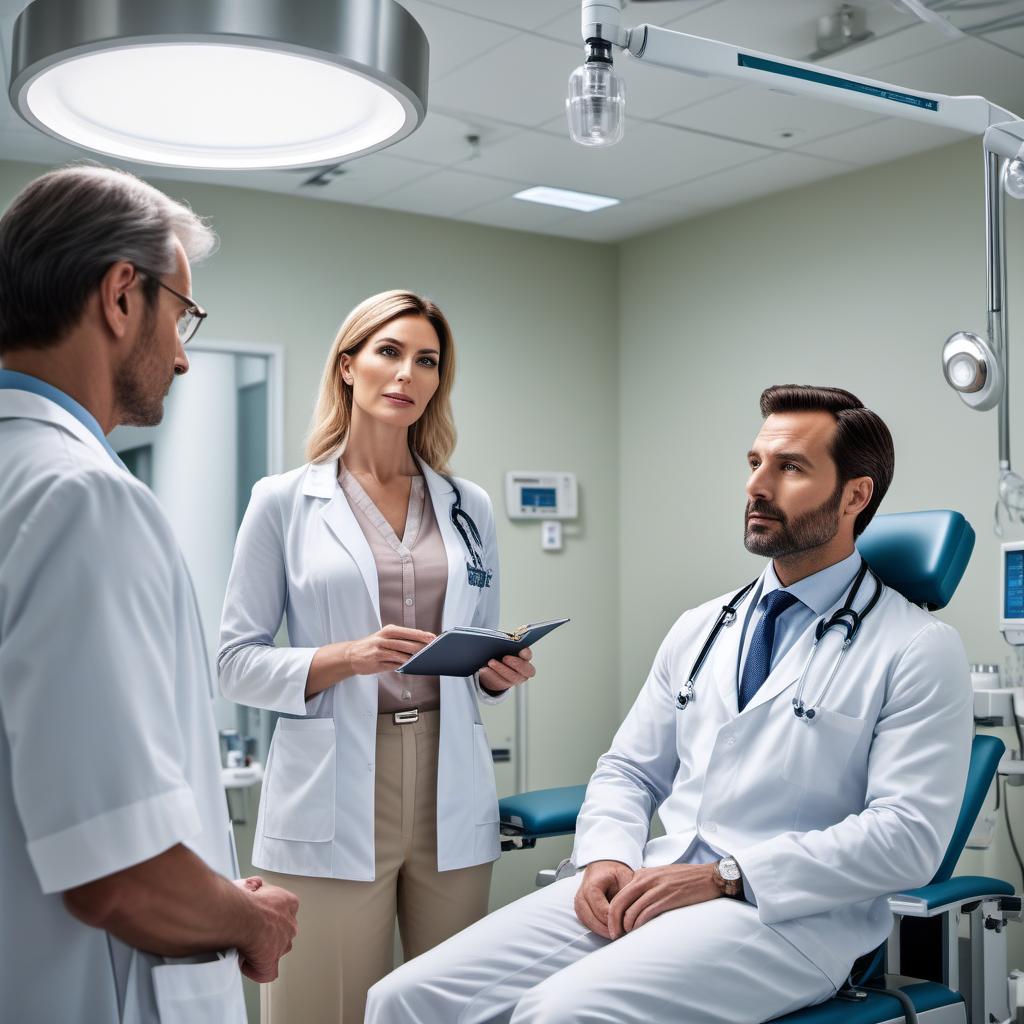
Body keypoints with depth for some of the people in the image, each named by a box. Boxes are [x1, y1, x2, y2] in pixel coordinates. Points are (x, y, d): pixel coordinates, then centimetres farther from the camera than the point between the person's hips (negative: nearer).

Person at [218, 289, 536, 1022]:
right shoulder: (283, 502, 0)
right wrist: (345, 659, -17)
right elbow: (238, 662, -2)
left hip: (453, 793, 4)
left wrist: (499, 671, -6)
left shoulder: (470, 507, 10)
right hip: (333, 799, -3)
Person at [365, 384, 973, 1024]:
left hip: (787, 916, -5)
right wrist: (606, 856, -3)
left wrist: (724, 877, -16)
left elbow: (909, 835, -10)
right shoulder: (699, 629, 17)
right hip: (649, 884, 5)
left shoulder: (919, 648, -1)